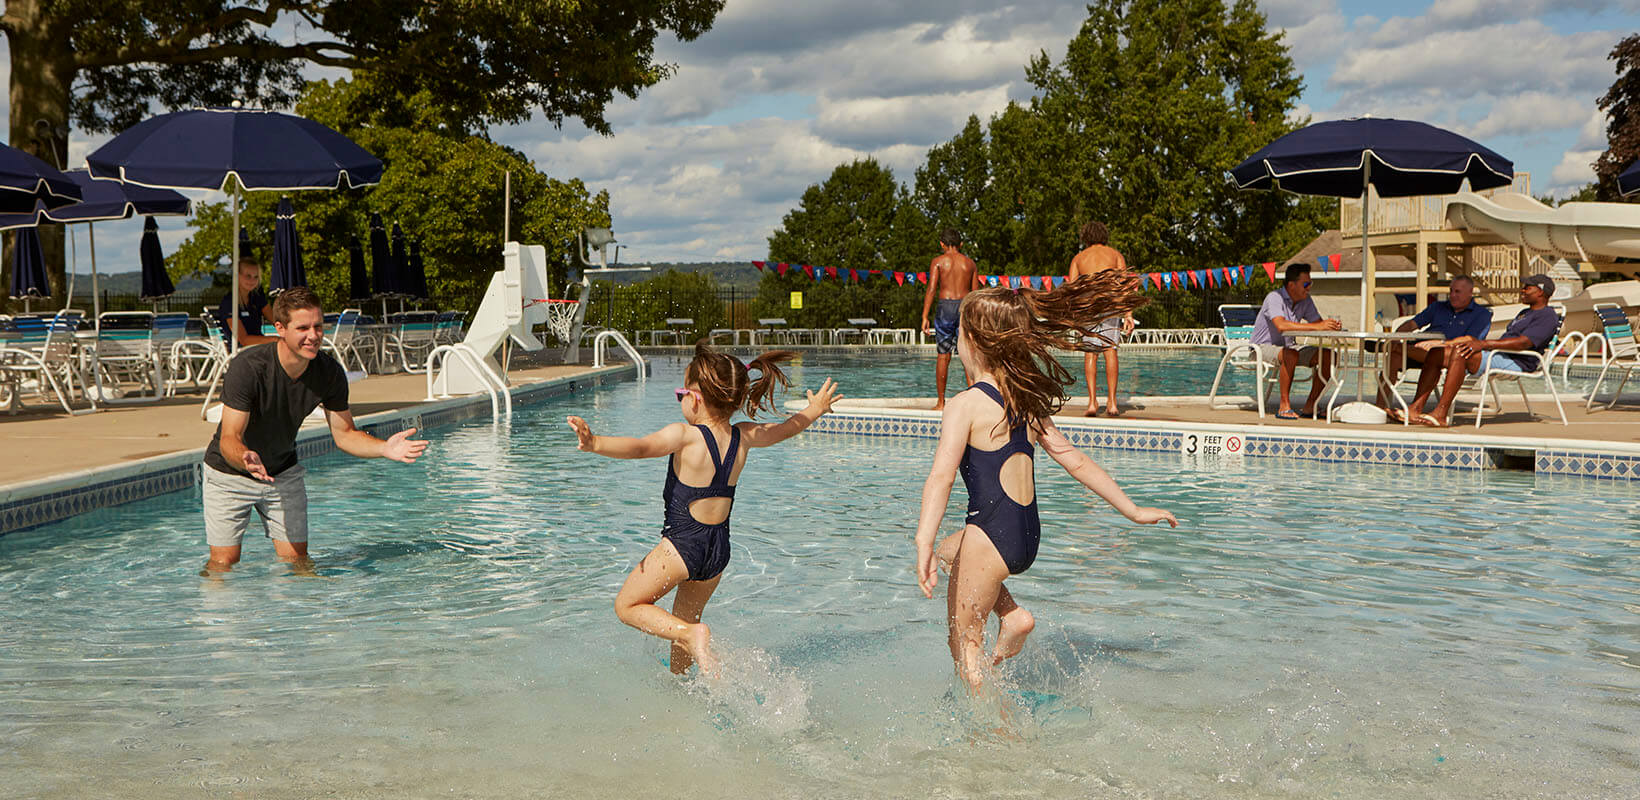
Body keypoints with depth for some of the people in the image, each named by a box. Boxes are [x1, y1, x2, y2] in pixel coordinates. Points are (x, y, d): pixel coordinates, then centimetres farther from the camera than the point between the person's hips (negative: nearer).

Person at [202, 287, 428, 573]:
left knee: (296, 560, 4)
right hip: (230, 474, -4)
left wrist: (385, 448, -26)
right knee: (223, 564, -2)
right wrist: (247, 461, -54)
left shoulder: (330, 372, -16)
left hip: (284, 472, 4)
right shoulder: (247, 367, -30)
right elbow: (229, 439, -31)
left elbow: (344, 434, -7)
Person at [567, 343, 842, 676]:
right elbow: (786, 429, 18)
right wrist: (814, 411, 37)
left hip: (682, 544, -7)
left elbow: (641, 447, -36)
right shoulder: (742, 437, 1)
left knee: (627, 605, 8)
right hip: (720, 548, 7)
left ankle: (692, 635, -12)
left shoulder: (685, 435, -17)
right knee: (686, 616, 27)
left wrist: (595, 443, -48)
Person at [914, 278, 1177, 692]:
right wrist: (1133, 510, 20)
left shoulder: (966, 404, -12)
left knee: (964, 642, 9)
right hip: (1029, 536, 7)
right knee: (948, 550, 33)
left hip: (991, 533, -7)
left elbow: (941, 475, -25)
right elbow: (1076, 460, 12)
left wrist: (923, 546, -35)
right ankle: (1014, 615, 16)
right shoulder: (1028, 402, 9)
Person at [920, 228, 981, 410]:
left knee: (943, 355, 4)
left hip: (945, 306, -2)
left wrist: (925, 317, -8)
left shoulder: (938, 261, 3)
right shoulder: (970, 263, 11)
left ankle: (941, 402, 7)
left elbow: (931, 289, -7)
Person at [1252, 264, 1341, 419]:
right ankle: (1284, 406, -29)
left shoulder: (1306, 301, 3)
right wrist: (1316, 327, -40)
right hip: (1263, 347, -8)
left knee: (1328, 356, -11)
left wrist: (1333, 325, -23)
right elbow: (1281, 325, -37)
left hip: (1288, 346, 8)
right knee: (1290, 355, -39)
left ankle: (1310, 406, -7)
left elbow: (1319, 323, 2)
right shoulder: (1274, 298, -21)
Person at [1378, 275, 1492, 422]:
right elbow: (1412, 323, 14)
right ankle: (1381, 405, -40)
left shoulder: (1482, 314, 10)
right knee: (1394, 356, -27)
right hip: (1422, 351, 5)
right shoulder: (1438, 307, 26)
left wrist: (1440, 343, -21)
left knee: (1436, 355, -40)